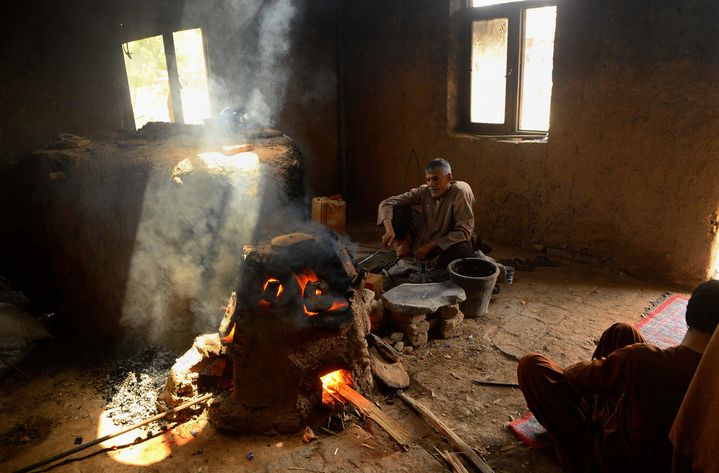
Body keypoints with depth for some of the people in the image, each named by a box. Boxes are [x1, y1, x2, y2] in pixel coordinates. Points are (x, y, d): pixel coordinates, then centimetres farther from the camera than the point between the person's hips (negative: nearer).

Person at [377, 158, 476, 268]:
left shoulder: (460, 192, -23)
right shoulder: (424, 191, -14)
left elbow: (464, 232, -24)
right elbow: (387, 203, -16)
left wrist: (431, 245, -25)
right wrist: (389, 229, -34)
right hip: (424, 237, 3)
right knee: (398, 208, -14)